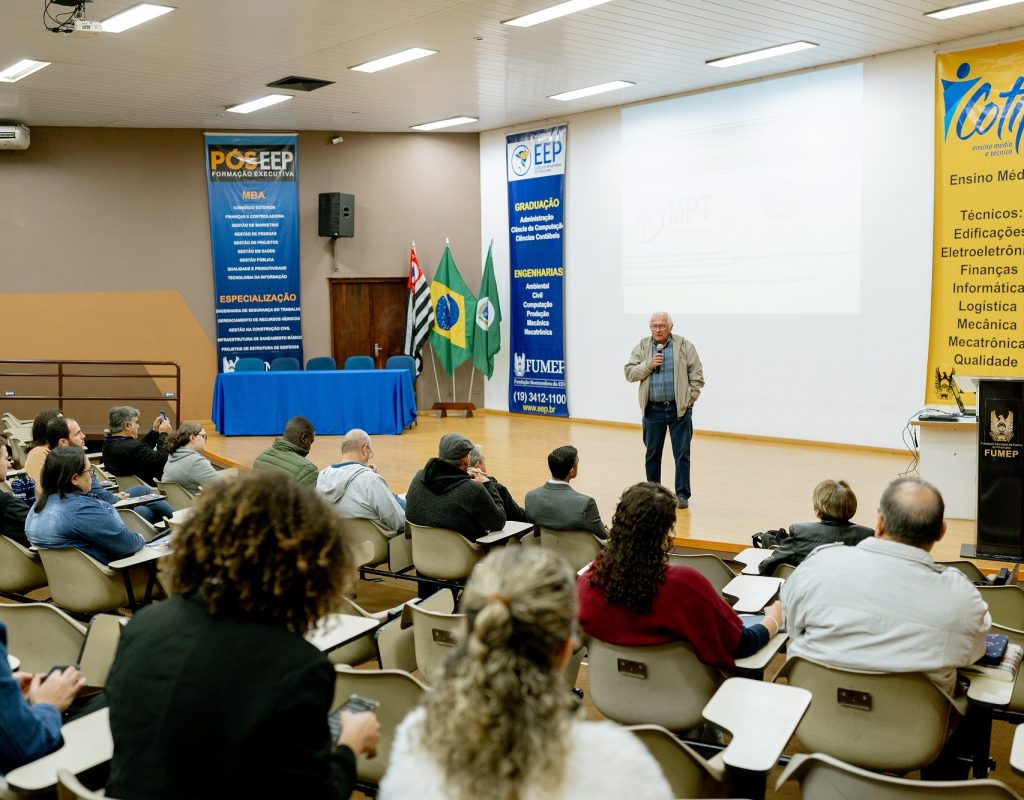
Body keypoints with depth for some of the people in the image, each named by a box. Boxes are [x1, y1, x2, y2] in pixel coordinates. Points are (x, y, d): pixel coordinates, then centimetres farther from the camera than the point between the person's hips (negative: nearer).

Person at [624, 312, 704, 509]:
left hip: (679, 409, -2)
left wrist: (690, 400, -5)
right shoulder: (642, 347, 5)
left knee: (682, 454, 0)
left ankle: (682, 495, 9)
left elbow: (696, 375, 1)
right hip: (653, 409, 2)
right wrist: (648, 365, -13)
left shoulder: (685, 346, 0)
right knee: (652, 454, 10)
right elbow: (629, 373, 1)